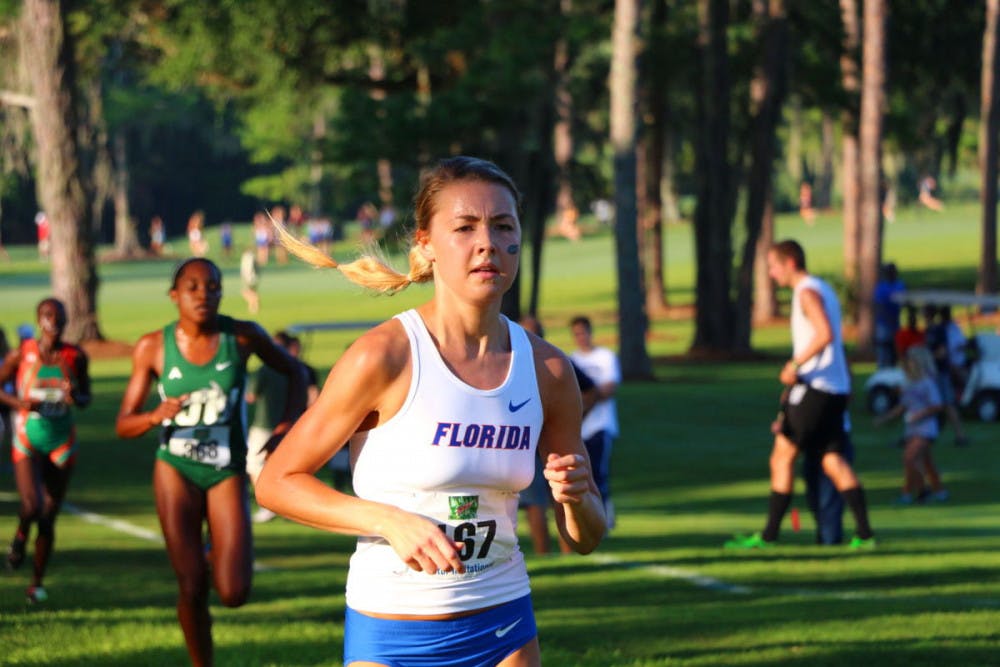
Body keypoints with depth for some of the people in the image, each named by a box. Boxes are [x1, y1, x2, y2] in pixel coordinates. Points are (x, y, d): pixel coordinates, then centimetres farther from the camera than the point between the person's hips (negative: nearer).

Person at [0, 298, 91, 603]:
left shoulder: (76, 357, -2)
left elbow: (86, 398, 9)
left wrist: (75, 396, -15)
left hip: (61, 443, 2)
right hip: (27, 441, -2)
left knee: (49, 516, 6)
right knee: (32, 507, -21)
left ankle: (37, 583, 22)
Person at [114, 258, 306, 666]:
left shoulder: (243, 336, -9)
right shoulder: (153, 348, -8)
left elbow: (293, 372, 9)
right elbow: (123, 425, -4)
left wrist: (288, 426, -4)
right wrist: (157, 416, -25)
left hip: (227, 473, 0)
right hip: (176, 469, 0)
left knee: (234, 594, -9)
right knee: (192, 588, -5)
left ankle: (218, 554, 26)